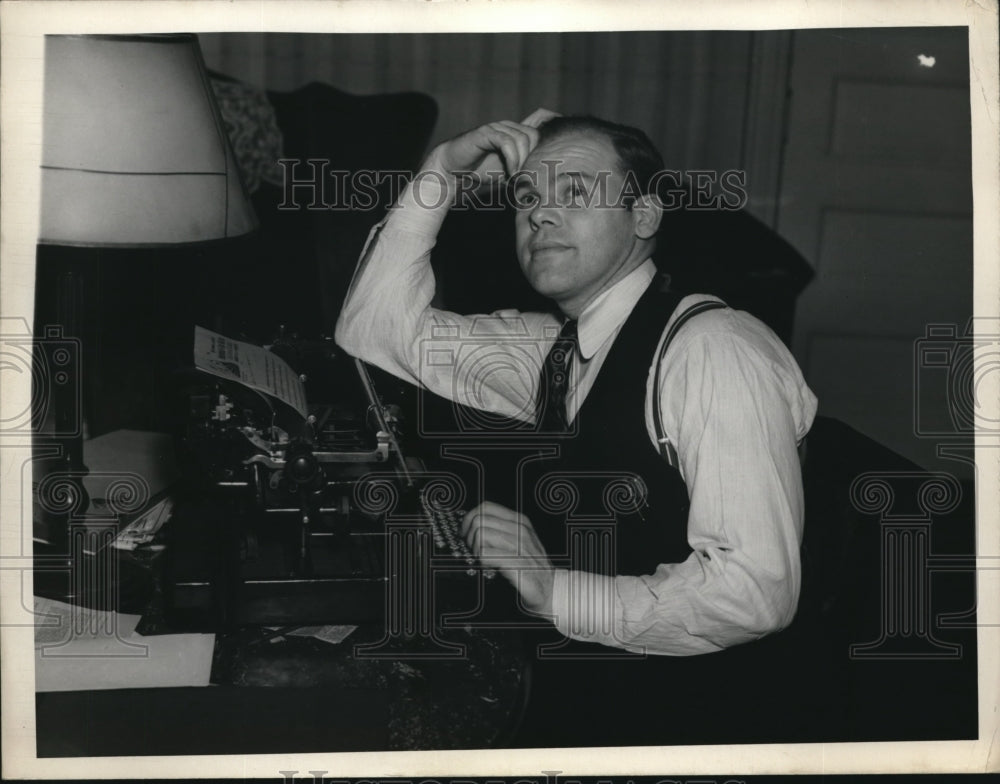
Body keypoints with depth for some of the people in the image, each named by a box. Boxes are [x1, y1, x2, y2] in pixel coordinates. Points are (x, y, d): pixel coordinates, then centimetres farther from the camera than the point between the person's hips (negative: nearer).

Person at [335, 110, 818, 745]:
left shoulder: (715, 352, -17)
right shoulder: (555, 348, 6)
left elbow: (757, 591, -24)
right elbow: (377, 330, 11)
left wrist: (555, 589, -23)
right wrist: (442, 174, 2)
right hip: (575, 680, 7)